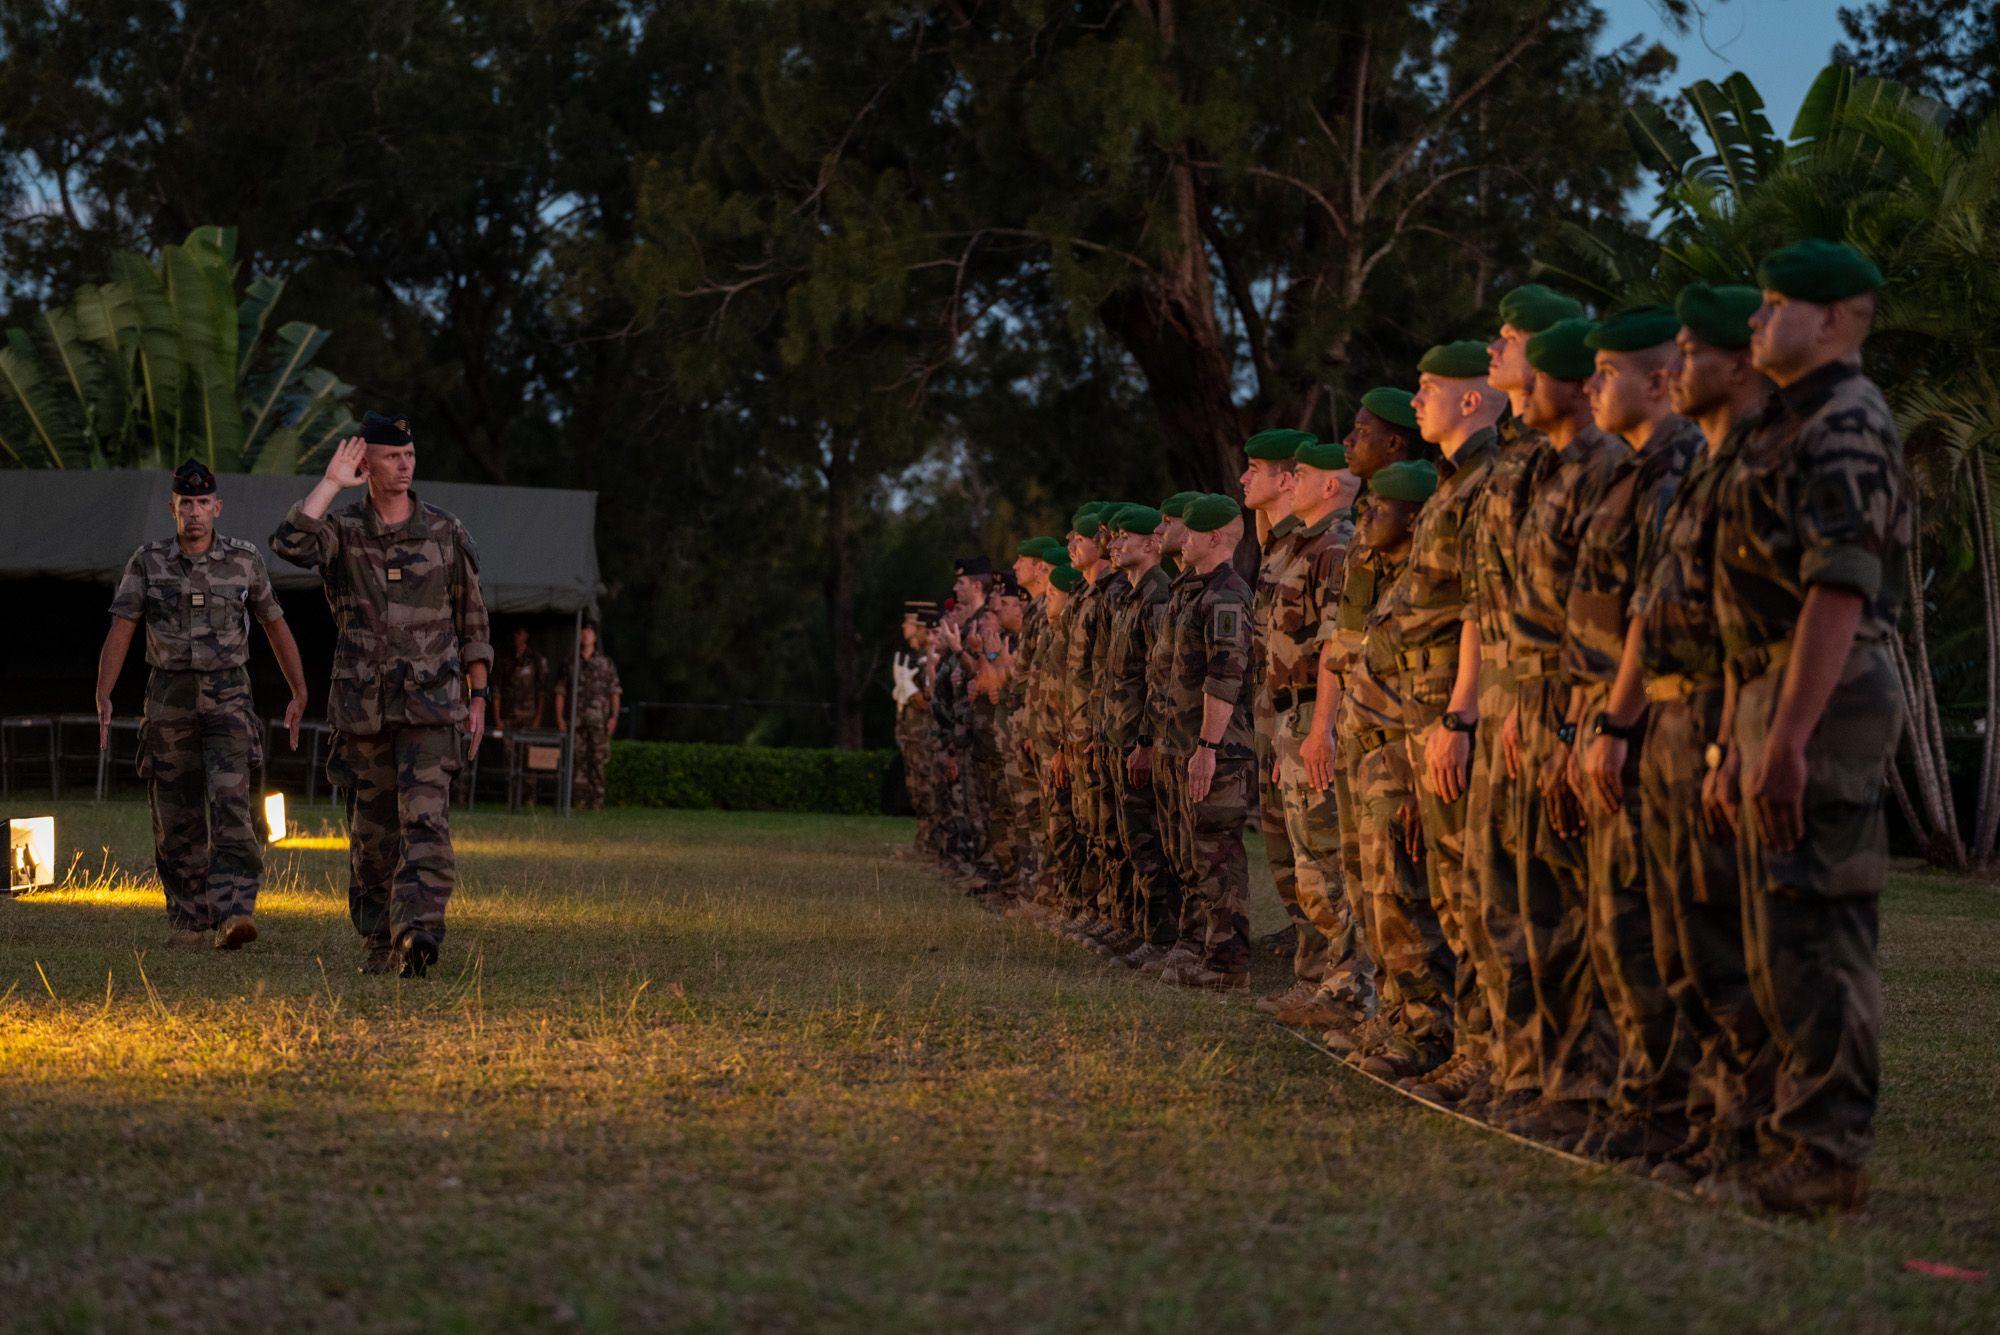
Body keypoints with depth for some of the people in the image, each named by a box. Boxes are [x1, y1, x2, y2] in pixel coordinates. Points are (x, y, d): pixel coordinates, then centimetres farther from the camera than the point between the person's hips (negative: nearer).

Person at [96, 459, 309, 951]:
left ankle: (232, 916, -27)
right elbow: (119, 632, -7)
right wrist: (103, 698, -19)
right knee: (177, 820, 5)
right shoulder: (146, 563, -1)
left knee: (231, 804, -19)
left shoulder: (245, 561, 0)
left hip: (228, 699, -1)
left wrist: (300, 694, 11)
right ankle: (189, 922, 20)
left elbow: (276, 626, 11)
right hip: (169, 701, 1)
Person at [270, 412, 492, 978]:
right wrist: (332, 483, -13)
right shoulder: (341, 533, 3)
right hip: (362, 707, 1)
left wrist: (478, 698, 7)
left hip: (431, 703, -1)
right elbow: (289, 543, -20)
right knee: (372, 831, 7)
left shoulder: (447, 534, 6)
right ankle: (378, 942, 18)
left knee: (426, 819, -16)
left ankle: (417, 933, -27)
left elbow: (472, 621, 11)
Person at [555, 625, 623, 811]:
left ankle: (597, 801, -6)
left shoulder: (605, 662, 12)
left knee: (599, 760, -7)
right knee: (578, 761, -3)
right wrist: (559, 718, 2)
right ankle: (578, 800, 0)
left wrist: (614, 717, -3)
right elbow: (560, 692, 12)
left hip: (599, 720, -1)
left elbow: (615, 692, 8)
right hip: (575, 718, 1)